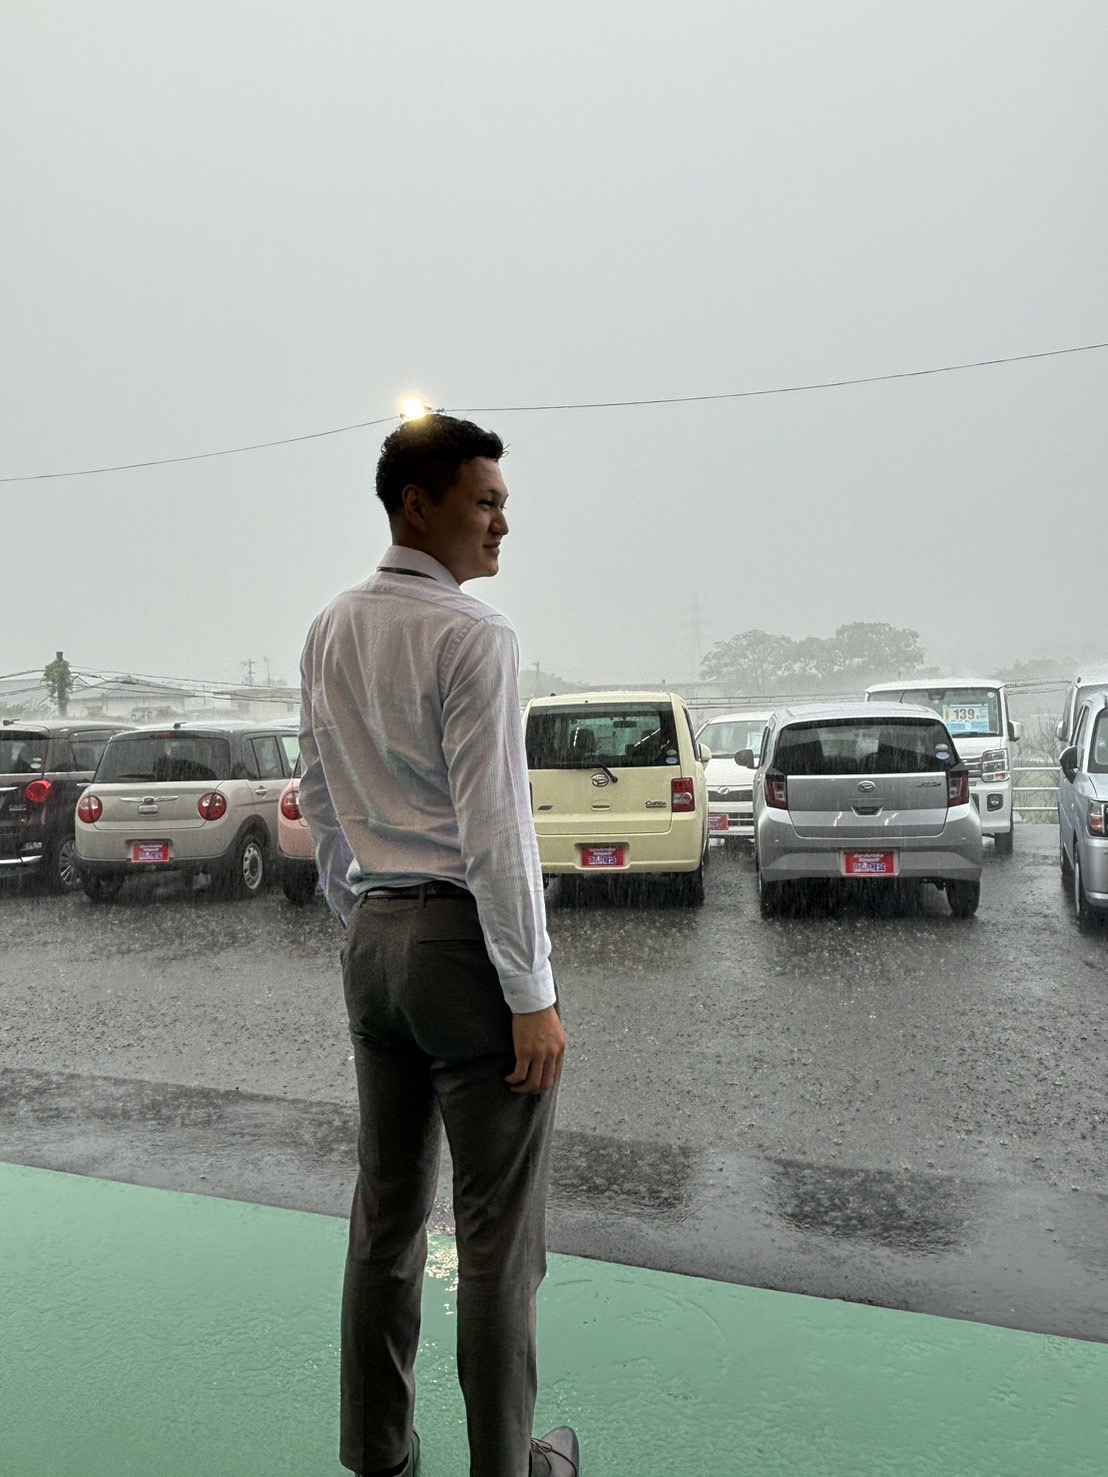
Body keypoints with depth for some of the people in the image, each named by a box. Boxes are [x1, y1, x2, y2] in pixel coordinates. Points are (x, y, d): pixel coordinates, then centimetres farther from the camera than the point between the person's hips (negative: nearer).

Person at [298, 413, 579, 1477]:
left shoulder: (328, 634, 12)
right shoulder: (473, 634, -13)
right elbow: (494, 824, -17)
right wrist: (533, 994, -13)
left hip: (372, 938, 8)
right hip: (466, 938, -8)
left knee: (385, 1211, 16)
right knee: (498, 1226, 5)